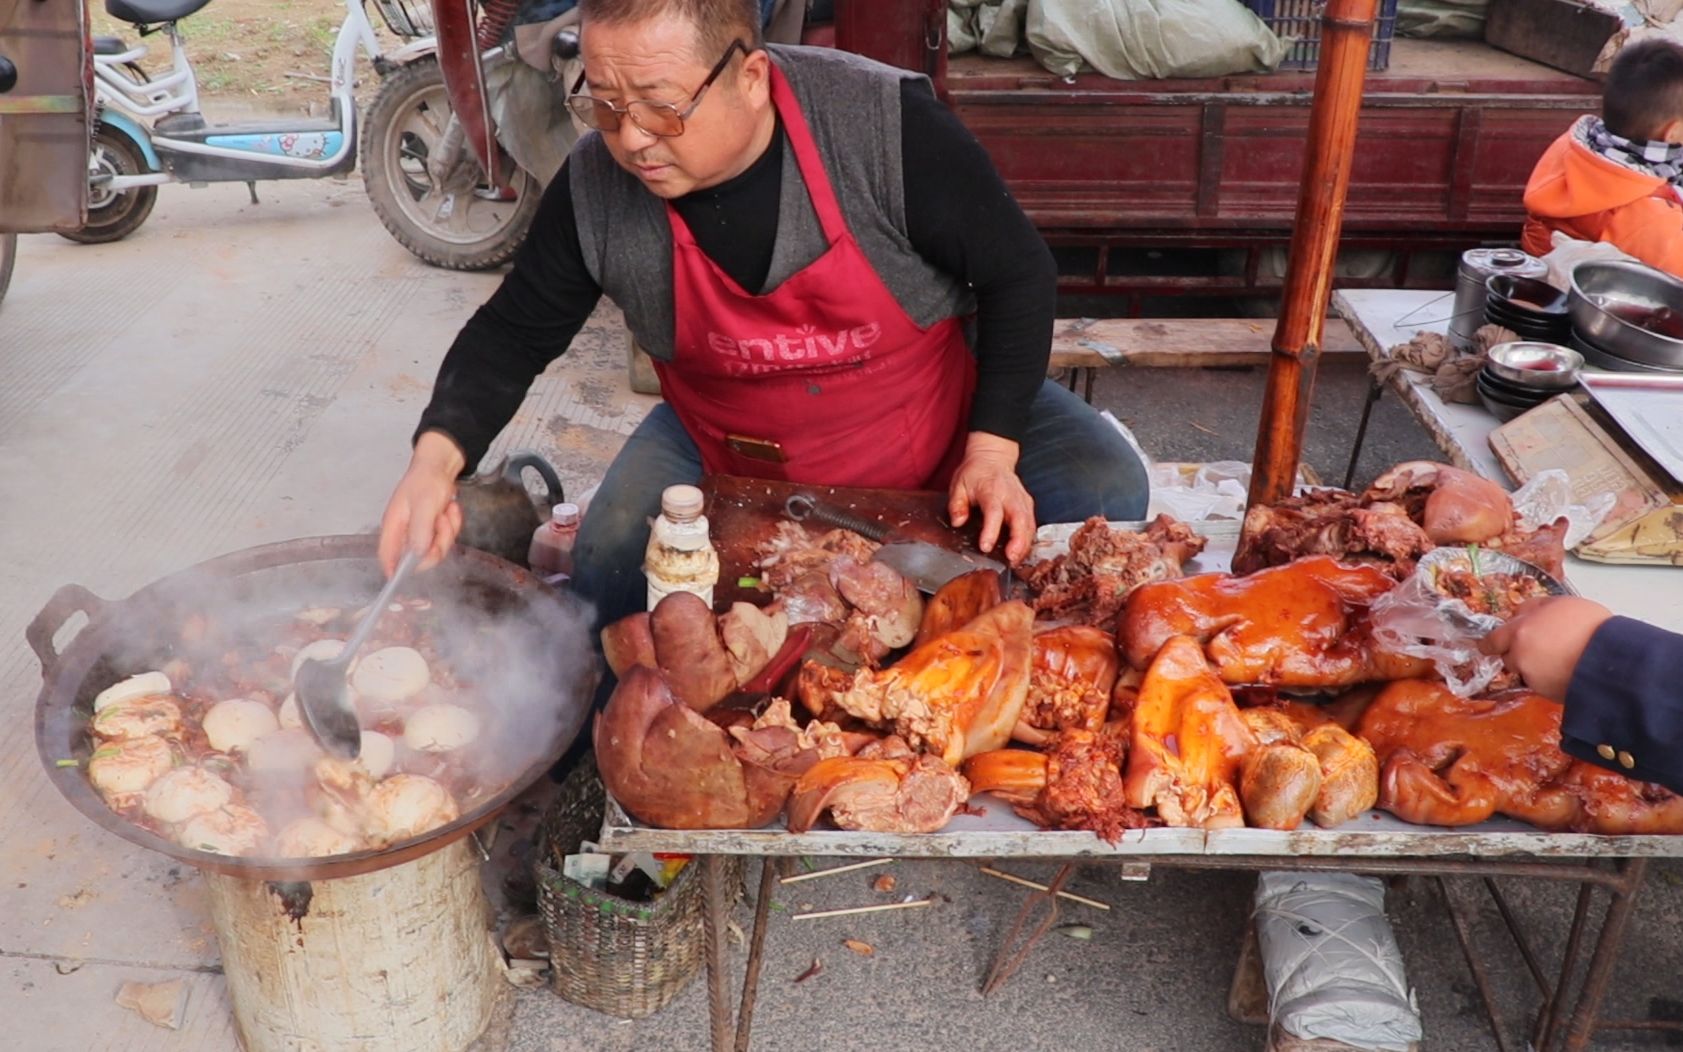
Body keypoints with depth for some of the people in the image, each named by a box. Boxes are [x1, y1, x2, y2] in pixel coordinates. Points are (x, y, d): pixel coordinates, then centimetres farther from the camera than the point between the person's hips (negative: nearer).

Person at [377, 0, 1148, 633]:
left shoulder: (885, 126, -27)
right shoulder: (594, 188, -18)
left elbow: (1019, 276, -16)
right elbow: (513, 333, -5)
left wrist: (992, 450, -23)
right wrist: (438, 456, -24)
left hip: (937, 422, 0)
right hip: (726, 453, 1)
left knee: (1106, 487, -17)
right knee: (609, 564, -23)